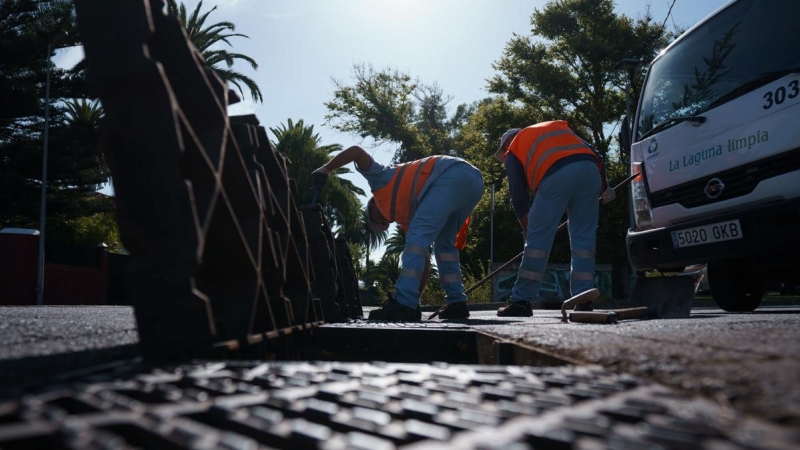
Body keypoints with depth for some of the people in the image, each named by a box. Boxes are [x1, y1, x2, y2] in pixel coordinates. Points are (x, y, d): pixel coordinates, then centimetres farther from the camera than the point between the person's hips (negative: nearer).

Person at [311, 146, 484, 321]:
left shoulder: (382, 179, 22)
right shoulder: (409, 216, 33)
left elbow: (356, 151, 12)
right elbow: (423, 256, 30)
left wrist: (325, 170, 14)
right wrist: (415, 299, 31)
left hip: (453, 175, -9)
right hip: (473, 180, 9)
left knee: (418, 235, -10)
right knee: (444, 244, 21)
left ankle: (403, 304, -17)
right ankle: (457, 303, 13)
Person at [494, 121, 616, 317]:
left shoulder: (514, 150, 26)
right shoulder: (558, 127, 39)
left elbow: (518, 197, 21)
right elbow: (595, 155, 27)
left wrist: (527, 229, 32)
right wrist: (604, 187, 29)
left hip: (555, 174, -4)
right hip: (590, 169, 4)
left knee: (538, 239, 2)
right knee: (583, 239, 9)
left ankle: (521, 301, 5)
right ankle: (583, 301, 5)